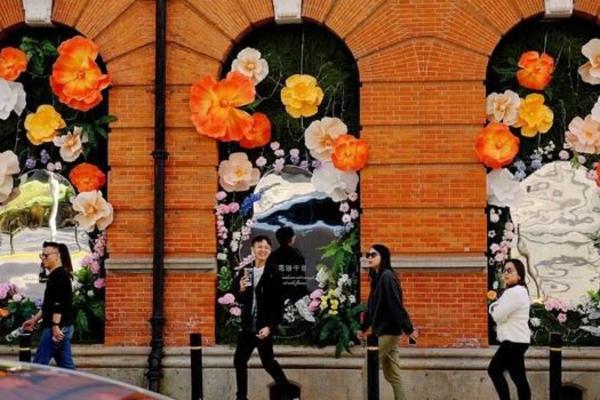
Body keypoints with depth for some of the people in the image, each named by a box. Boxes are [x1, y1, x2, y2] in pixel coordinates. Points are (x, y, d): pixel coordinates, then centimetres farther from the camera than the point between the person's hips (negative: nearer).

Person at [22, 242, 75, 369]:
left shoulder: (58, 275, -12)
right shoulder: (56, 275, 18)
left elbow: (58, 304, -21)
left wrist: (55, 326, -26)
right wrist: (34, 319, 27)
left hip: (57, 327, -10)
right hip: (64, 327, 10)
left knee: (38, 365, -5)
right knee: (66, 365, 8)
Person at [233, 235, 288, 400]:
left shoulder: (273, 274, -9)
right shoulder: (244, 271, 5)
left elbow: (278, 304, -10)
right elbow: (239, 300, 8)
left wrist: (270, 326, -17)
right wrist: (241, 290, -15)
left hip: (264, 327, -6)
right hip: (247, 326, 6)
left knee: (268, 362, -4)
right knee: (239, 361, 11)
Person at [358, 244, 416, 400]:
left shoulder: (387, 276, -14)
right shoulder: (377, 277, 14)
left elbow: (396, 304, -22)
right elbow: (372, 306, 24)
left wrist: (408, 329, -27)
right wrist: (365, 327, 32)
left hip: (387, 331, -9)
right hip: (385, 331, 9)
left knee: (368, 370, -5)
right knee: (392, 374, 9)